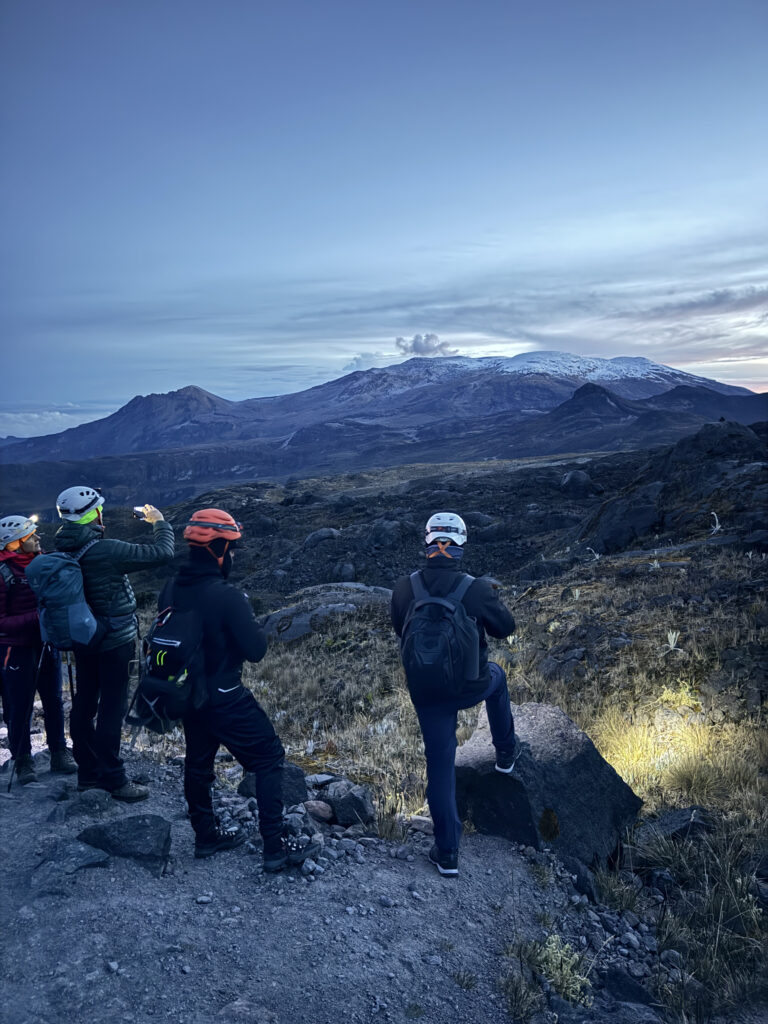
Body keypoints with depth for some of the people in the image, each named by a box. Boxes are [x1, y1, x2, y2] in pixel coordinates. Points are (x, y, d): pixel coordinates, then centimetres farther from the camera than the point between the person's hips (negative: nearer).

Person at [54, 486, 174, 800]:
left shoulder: (63, 550, -4)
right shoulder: (106, 550, -25)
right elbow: (161, 553, -20)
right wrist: (159, 522, -5)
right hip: (115, 642, -8)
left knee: (84, 704, 16)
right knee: (111, 709, 2)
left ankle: (88, 772, 30)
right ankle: (114, 779, 12)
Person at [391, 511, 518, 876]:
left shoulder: (404, 589, -16)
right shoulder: (476, 589, -22)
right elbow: (504, 628, -5)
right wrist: (492, 593, 11)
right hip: (471, 686, -1)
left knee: (440, 767, 13)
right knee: (496, 676, 35)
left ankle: (447, 853, 21)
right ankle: (505, 754, 51)